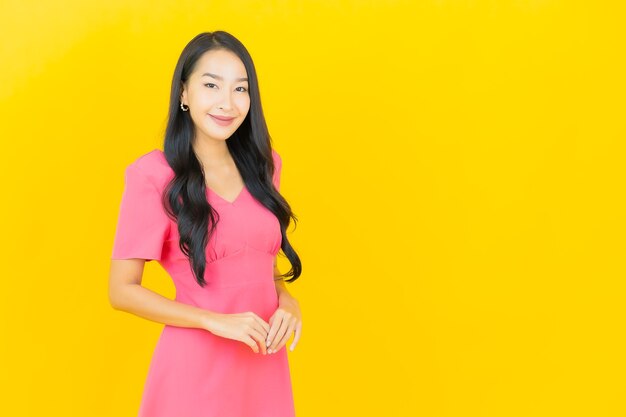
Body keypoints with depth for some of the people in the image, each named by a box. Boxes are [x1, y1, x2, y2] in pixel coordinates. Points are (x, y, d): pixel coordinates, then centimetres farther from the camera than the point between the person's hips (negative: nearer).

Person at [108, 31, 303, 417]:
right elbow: (123, 290, -11)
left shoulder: (262, 165, 6)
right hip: (196, 364, -5)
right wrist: (215, 321, -19)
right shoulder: (153, 174, -11)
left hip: (265, 364, 5)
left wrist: (287, 301, -4)